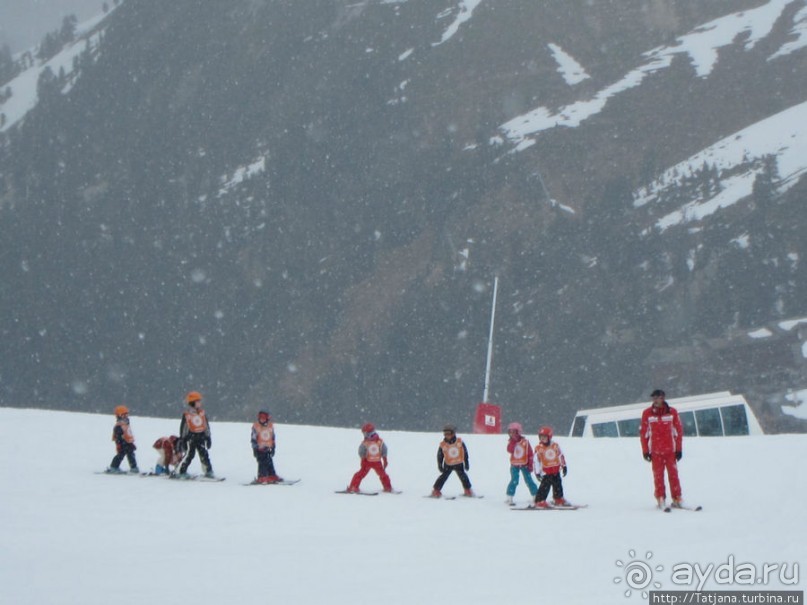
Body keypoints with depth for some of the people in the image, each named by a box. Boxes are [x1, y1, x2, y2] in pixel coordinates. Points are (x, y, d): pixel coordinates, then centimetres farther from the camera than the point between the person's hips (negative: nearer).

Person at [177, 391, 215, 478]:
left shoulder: (202, 413, 10)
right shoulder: (187, 415, -4)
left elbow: (206, 426, 17)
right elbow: (183, 427, -1)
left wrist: (208, 438, 14)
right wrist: (182, 440, -3)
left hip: (201, 437, 4)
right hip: (191, 437, -4)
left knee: (204, 455, 3)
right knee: (189, 454, -8)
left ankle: (208, 471, 9)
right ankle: (182, 472, 0)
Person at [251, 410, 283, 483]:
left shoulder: (270, 426, 6)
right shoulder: (256, 426, -7)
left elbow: (273, 438, 16)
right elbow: (253, 439, -5)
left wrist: (273, 447, 16)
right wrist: (255, 448, -8)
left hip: (268, 448, 5)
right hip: (259, 449, -5)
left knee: (270, 463, 8)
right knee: (262, 463, -11)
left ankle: (272, 476, 15)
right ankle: (262, 478, -10)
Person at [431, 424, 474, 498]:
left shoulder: (460, 442, -12)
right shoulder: (442, 445, -13)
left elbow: (465, 453, -1)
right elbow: (440, 456, -2)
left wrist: (466, 463, 1)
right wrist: (440, 466, -5)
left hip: (459, 464, 1)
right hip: (448, 465, -1)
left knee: (463, 476, 1)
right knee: (444, 476, -8)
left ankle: (468, 490, 18)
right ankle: (436, 490, 0)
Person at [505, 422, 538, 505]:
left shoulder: (525, 442, -8)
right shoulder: (511, 442, 0)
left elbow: (530, 454, -3)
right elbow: (510, 450, -20)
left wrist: (530, 465, -5)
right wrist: (513, 441, -22)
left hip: (524, 464, -1)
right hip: (514, 465, 1)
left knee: (529, 480, 3)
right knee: (514, 481, -9)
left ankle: (536, 496, 13)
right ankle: (509, 498, -3)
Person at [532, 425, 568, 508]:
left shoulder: (555, 446, 1)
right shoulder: (538, 448, -8)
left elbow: (561, 456, 12)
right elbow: (536, 461, -6)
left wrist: (564, 466, 15)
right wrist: (537, 472, -9)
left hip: (556, 471, 4)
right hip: (546, 472, -4)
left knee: (558, 485, 14)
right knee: (545, 486, -12)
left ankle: (559, 499, 30)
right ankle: (540, 501, -9)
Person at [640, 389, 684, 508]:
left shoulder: (672, 412, 1)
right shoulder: (647, 413, 1)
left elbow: (679, 430, 5)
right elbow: (643, 432, 5)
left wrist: (678, 449, 2)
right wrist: (645, 451, 1)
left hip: (670, 450, 0)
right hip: (655, 451, 0)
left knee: (673, 474, -2)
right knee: (658, 476, -2)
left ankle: (676, 499, 3)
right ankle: (660, 499, 3)